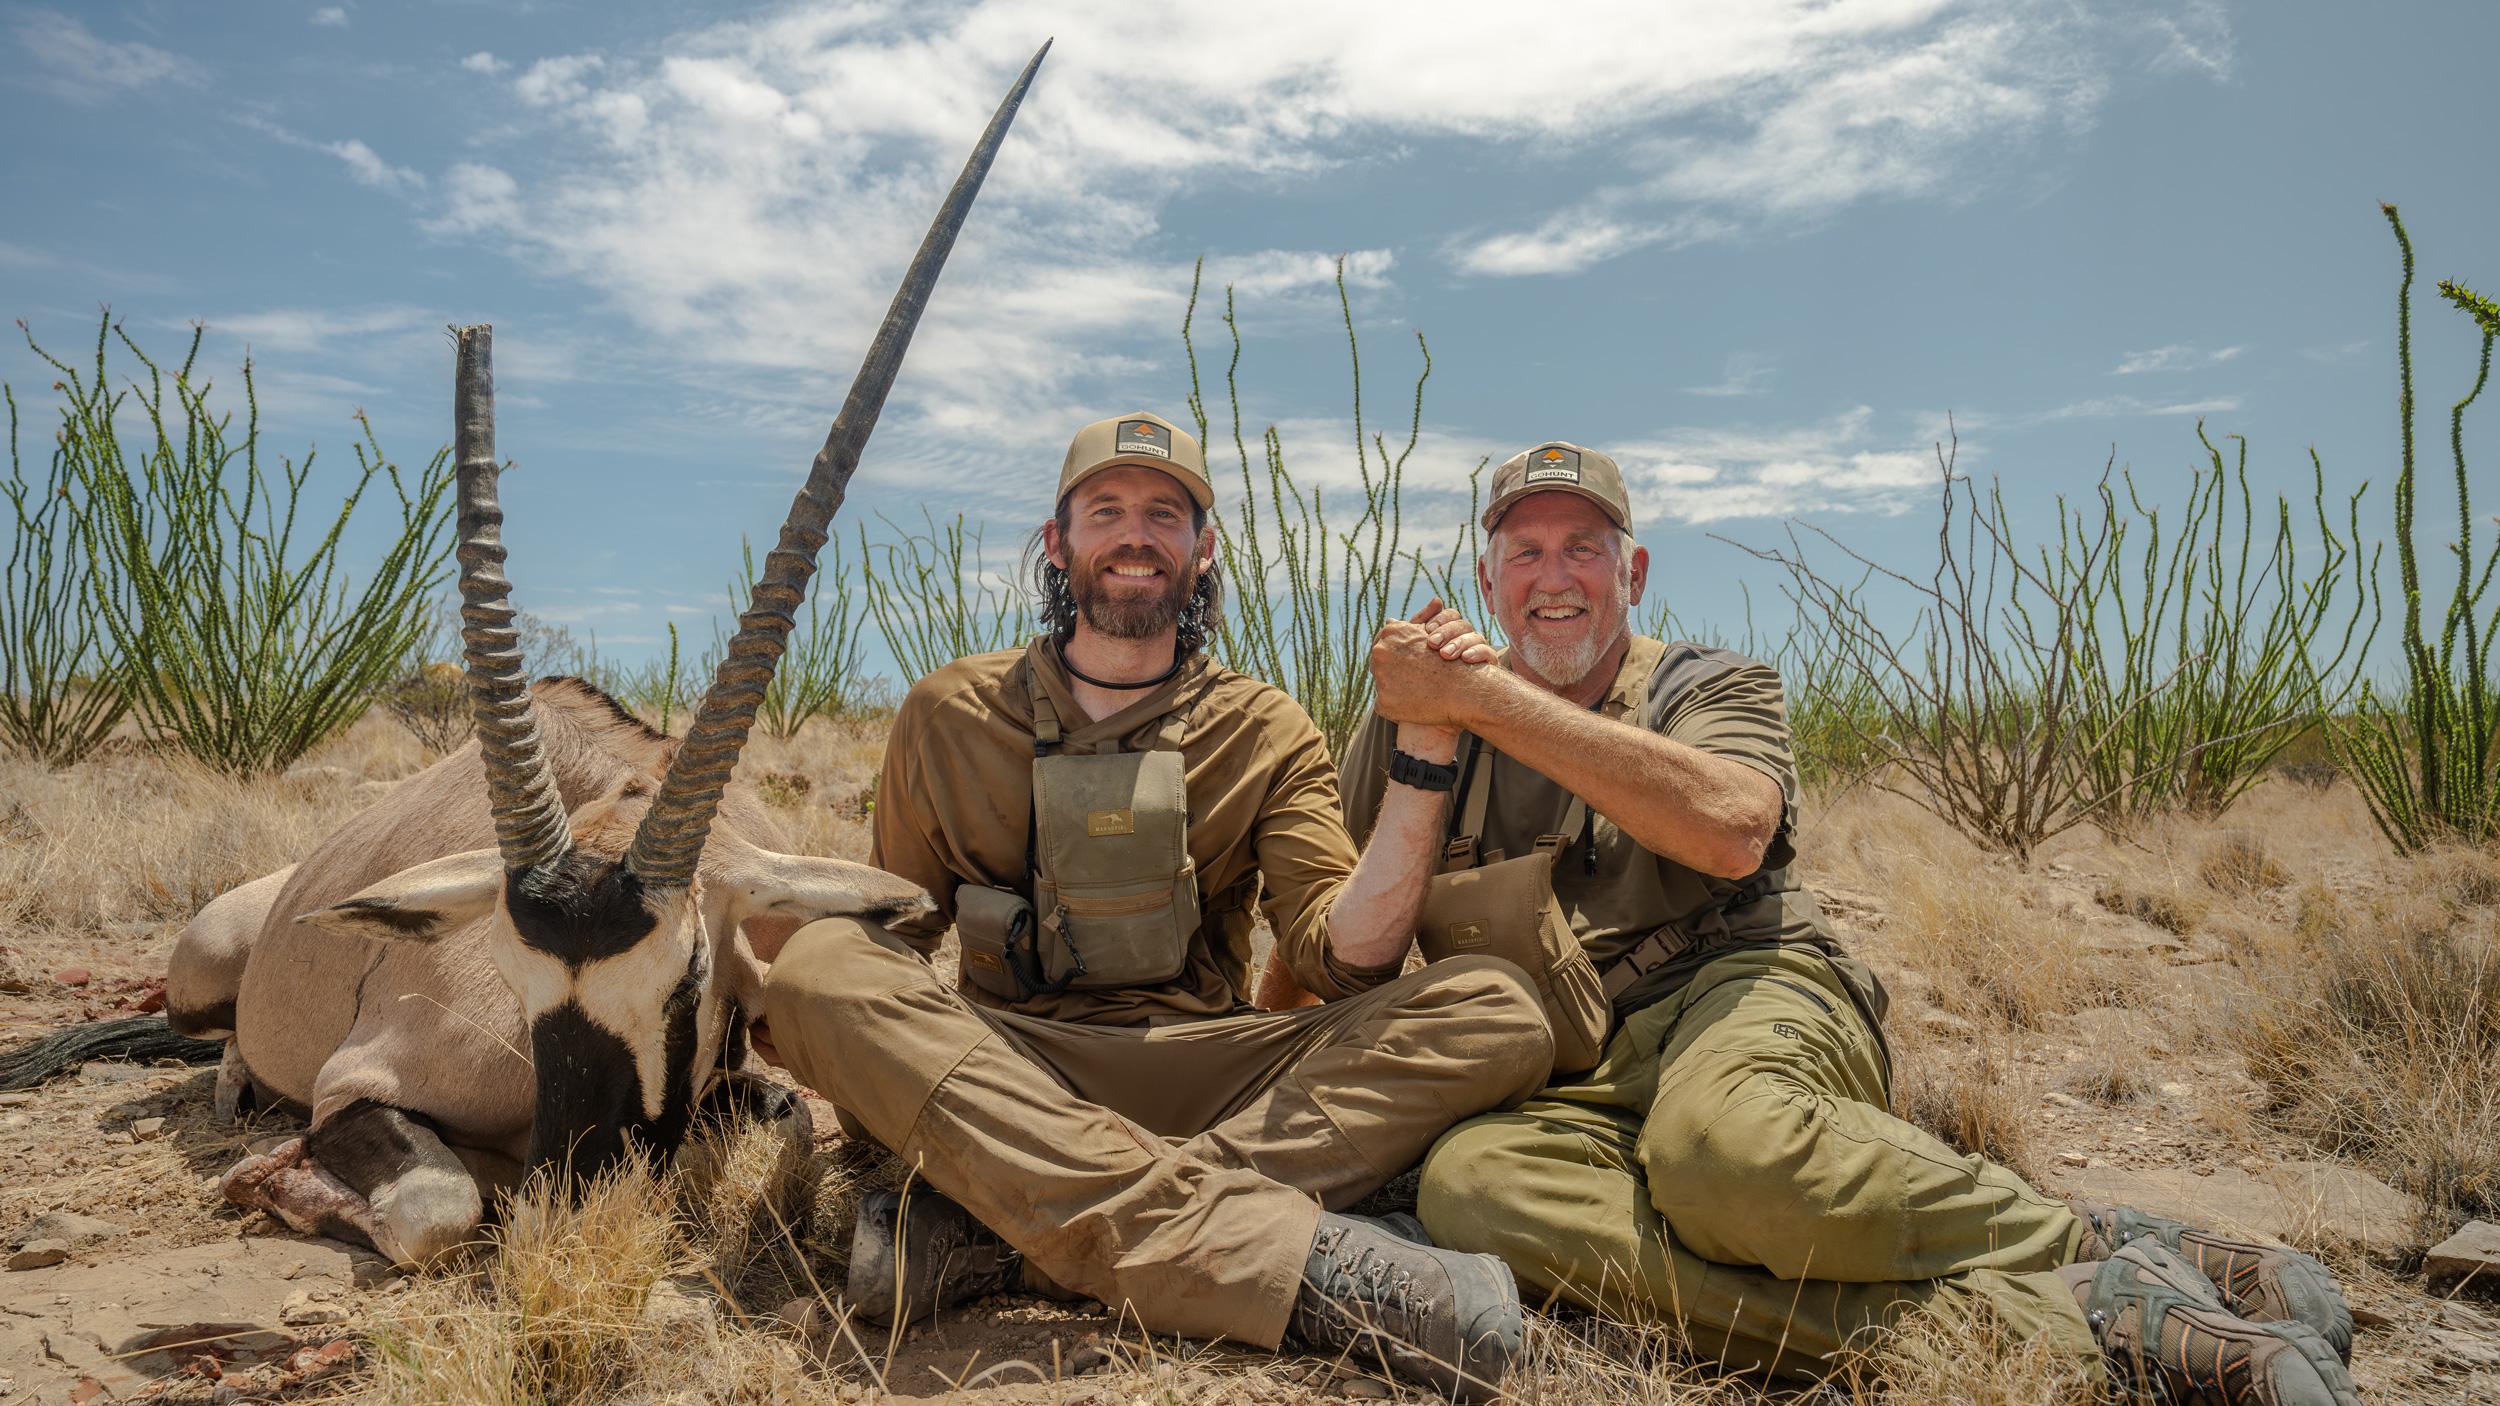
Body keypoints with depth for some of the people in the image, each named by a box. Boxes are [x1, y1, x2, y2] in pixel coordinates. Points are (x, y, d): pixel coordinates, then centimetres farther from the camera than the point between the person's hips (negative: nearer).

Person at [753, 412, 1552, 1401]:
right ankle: (1286, 1254, -38)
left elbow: (1346, 955, -7)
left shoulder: (1266, 736, 6)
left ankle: (994, 1234, -32)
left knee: (1494, 1013, -21)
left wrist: (1425, 759, -19)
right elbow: (896, 923, 16)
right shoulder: (950, 715, 9)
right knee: (821, 964, -29)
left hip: (1202, 1076, 1)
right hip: (994, 1073, 0)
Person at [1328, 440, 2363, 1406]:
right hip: (1567, 1085, 3)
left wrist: (1481, 698, -13)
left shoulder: (1709, 688, 12)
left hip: (1744, 993, -2)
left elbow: (1731, 828, -14)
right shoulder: (1419, 726, 19)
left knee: (1720, 1143, -40)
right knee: (1469, 1182, -35)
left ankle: (2109, 1249, -18)